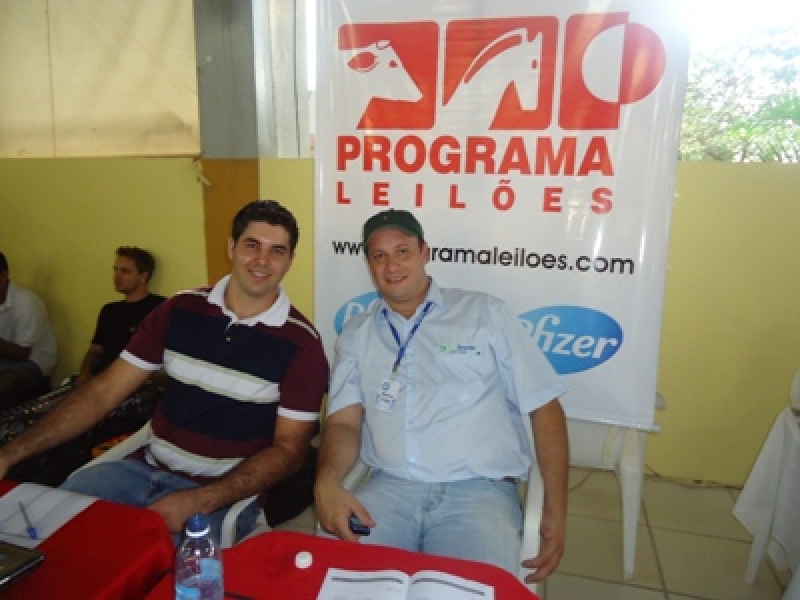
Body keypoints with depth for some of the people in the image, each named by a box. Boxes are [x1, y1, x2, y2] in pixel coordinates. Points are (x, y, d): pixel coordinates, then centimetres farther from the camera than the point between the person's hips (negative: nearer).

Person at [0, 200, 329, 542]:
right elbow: (102, 393, 3)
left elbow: (288, 450, -10)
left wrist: (198, 502, -21)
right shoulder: (180, 310, 0)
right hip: (146, 467, 5)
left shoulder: (301, 343, -11)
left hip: (224, 491, -4)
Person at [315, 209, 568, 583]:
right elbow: (344, 422, 6)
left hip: (480, 490, -1)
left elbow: (544, 407, 5)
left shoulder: (485, 313, 6)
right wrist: (327, 481, -17)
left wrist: (555, 509, -2)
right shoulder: (355, 334, 14)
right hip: (389, 489, 2)